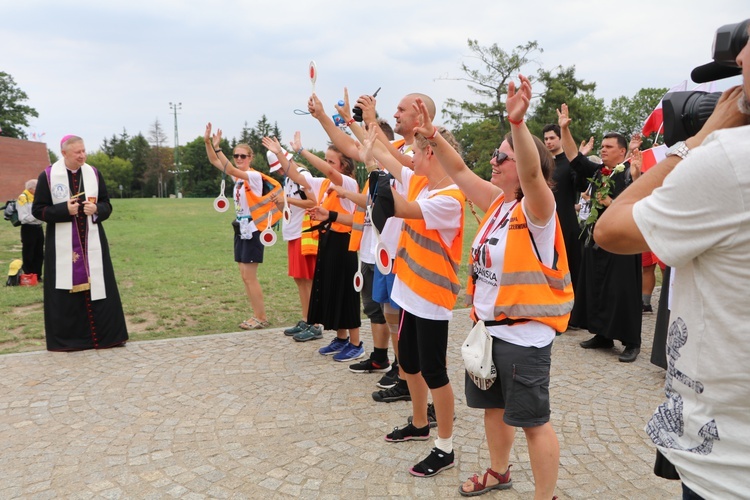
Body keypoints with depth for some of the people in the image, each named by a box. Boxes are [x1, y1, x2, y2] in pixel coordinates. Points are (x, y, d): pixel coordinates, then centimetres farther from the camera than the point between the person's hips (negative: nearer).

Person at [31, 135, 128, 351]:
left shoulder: (94, 173, 4)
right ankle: (67, 339, 13)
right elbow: (38, 209, -3)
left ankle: (106, 335, 12)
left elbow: (107, 205, 7)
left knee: (97, 287, 4)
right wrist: (65, 210, -17)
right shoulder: (48, 175, -4)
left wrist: (96, 209, -15)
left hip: (91, 242, 2)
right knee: (66, 290, 1)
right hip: (62, 245, -2)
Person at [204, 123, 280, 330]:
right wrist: (207, 142, -5)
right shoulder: (238, 176, 11)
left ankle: (262, 318, 5)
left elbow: (230, 169, -29)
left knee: (249, 277, -5)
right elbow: (215, 162, 7)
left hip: (252, 231, -9)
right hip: (241, 230, 9)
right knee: (245, 276, 9)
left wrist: (217, 147, -31)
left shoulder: (254, 176, -13)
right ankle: (257, 316, 16)